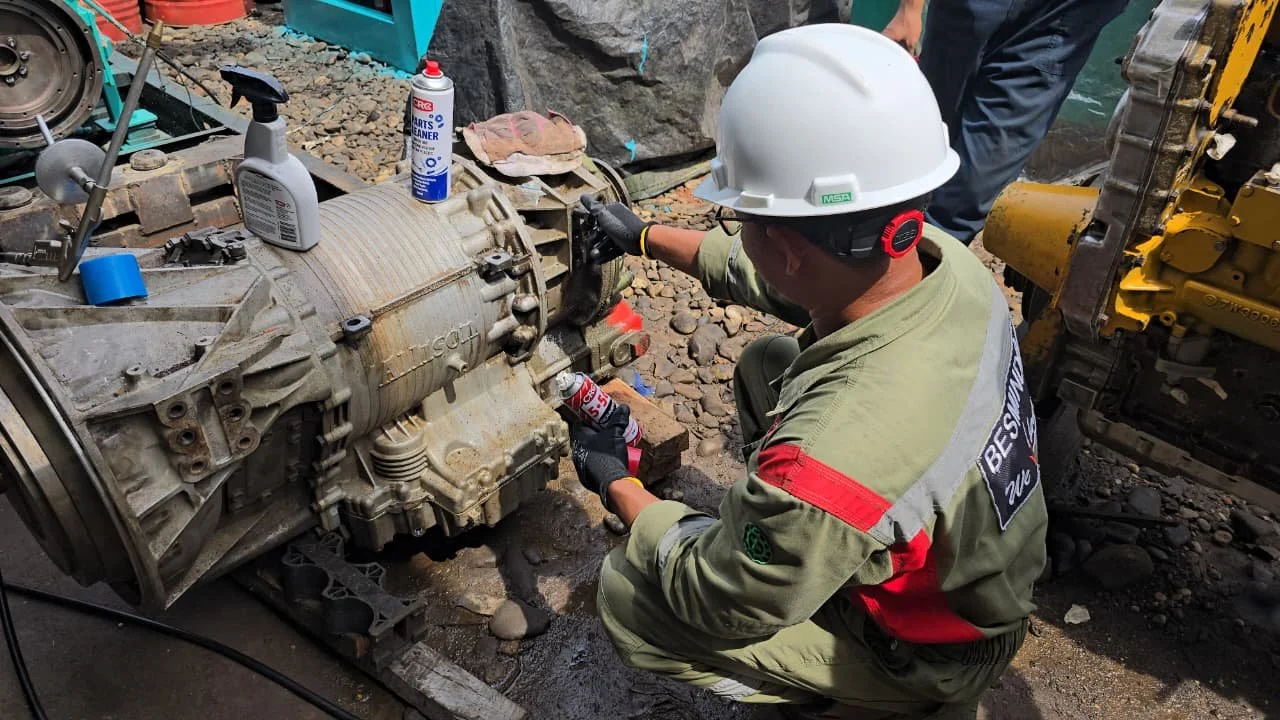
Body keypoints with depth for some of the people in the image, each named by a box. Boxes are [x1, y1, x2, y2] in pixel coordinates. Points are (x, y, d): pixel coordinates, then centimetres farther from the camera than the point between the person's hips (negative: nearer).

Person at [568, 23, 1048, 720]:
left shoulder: (830, 462, -45)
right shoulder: (944, 260, -22)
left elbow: (715, 604, -23)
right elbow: (751, 269, -2)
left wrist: (618, 486, -8)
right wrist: (642, 235, 11)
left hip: (926, 652, -6)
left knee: (628, 594, -6)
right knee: (764, 368, 9)